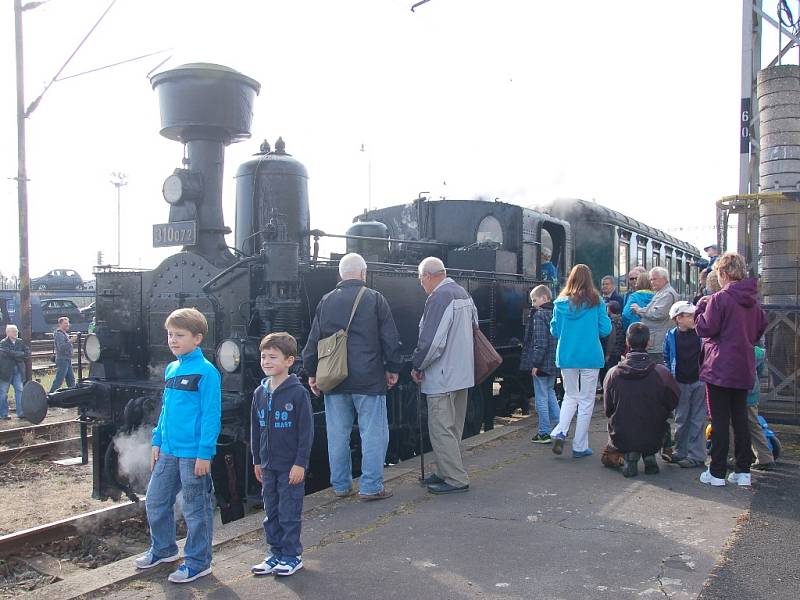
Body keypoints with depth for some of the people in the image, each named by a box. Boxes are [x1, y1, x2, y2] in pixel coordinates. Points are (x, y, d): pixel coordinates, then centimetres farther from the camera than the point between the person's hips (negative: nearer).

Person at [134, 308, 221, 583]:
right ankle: (163, 548, 39)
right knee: (155, 501, 18)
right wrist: (157, 441, 14)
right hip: (168, 450, 8)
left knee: (196, 509, 5)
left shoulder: (206, 371, -15)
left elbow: (211, 415, -17)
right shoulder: (171, 369, 9)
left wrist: (205, 453, -19)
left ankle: (197, 562, 20)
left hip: (193, 454, -8)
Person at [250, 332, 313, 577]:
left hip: (291, 465, -6)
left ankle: (292, 555, 17)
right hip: (268, 465, 6)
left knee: (289, 513, 3)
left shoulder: (298, 393, -13)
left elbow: (306, 431, -12)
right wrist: (257, 460, 14)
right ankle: (276, 553, 27)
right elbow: (255, 428, 13)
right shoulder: (260, 392, 5)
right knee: (271, 512, 15)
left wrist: (300, 463, -14)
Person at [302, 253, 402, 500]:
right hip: (369, 379, -4)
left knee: (337, 434, 11)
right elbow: (391, 339, -2)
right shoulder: (375, 299, -3)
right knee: (373, 433, 3)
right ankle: (371, 487, 5)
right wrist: (392, 369, 9)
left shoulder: (326, 301, 7)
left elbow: (312, 341, 9)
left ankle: (341, 485, 20)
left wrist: (312, 373, 17)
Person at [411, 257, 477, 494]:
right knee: (453, 428, 17)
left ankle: (456, 479, 1)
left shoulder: (439, 297, -18)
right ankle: (447, 472, 27)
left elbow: (431, 341, -23)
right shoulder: (463, 293, 12)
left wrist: (417, 366, -10)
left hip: (442, 377, -10)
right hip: (463, 374, 10)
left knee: (441, 429, -3)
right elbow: (474, 326, 21)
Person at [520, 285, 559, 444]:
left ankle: (544, 433, 7)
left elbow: (540, 342, -21)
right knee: (550, 393, 21)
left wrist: (535, 363, -18)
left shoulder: (539, 315, -15)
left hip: (542, 364, -8)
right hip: (554, 363, 8)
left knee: (541, 398, 1)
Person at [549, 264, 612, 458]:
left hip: (566, 357, 2)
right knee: (586, 400, 8)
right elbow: (605, 329, -4)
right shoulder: (596, 302, -7)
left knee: (570, 396, 18)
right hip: (590, 357, -2)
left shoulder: (560, 303, -2)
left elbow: (554, 330, 5)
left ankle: (560, 432, -3)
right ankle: (579, 446, 10)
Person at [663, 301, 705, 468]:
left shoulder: (700, 334, -3)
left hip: (698, 381, -2)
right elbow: (667, 360, 8)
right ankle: (680, 452, 24)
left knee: (697, 419, 1)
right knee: (681, 419, 13)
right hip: (680, 383, 2)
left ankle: (696, 455, 7)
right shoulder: (671, 336, 0)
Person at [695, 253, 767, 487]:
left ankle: (717, 472, 4)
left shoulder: (719, 298, -16)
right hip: (744, 369, 6)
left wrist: (701, 307, -1)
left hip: (720, 368, -6)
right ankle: (743, 471, 17)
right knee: (741, 419, 12)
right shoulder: (752, 300, 7)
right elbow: (760, 329, 17)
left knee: (719, 421, -1)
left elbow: (705, 329, -14)